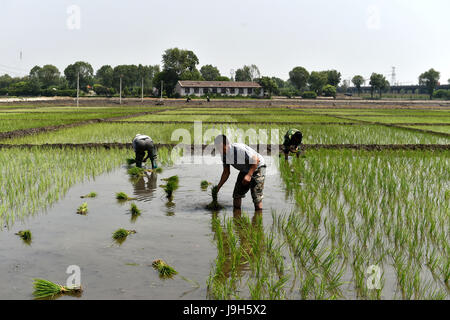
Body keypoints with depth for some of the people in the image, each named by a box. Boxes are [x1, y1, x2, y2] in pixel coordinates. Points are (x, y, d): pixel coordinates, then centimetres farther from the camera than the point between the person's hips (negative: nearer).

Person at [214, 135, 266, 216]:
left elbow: (256, 160, -26)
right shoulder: (224, 155, -8)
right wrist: (218, 187, 0)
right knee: (237, 194, 0)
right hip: (244, 171, 7)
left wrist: (249, 175, -34)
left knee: (256, 197, -12)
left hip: (257, 168, -7)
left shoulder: (240, 149, -33)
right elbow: (226, 173, 5)